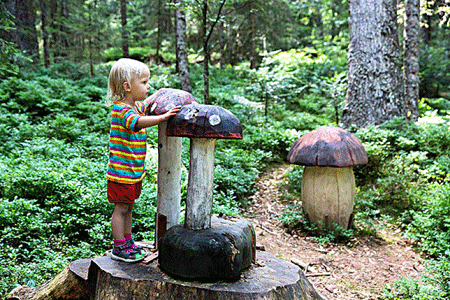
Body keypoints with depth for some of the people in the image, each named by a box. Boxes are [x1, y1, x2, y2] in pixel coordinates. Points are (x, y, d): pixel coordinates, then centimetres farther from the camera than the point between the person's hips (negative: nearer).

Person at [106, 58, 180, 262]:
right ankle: (119, 248, 14)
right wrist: (163, 117, -49)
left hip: (135, 170, 9)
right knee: (121, 208, 2)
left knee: (128, 208, 18)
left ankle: (128, 242, 31)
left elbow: (146, 103, 32)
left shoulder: (135, 105, 8)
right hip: (122, 171, -9)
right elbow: (138, 122, -42)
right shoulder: (122, 110, -21)